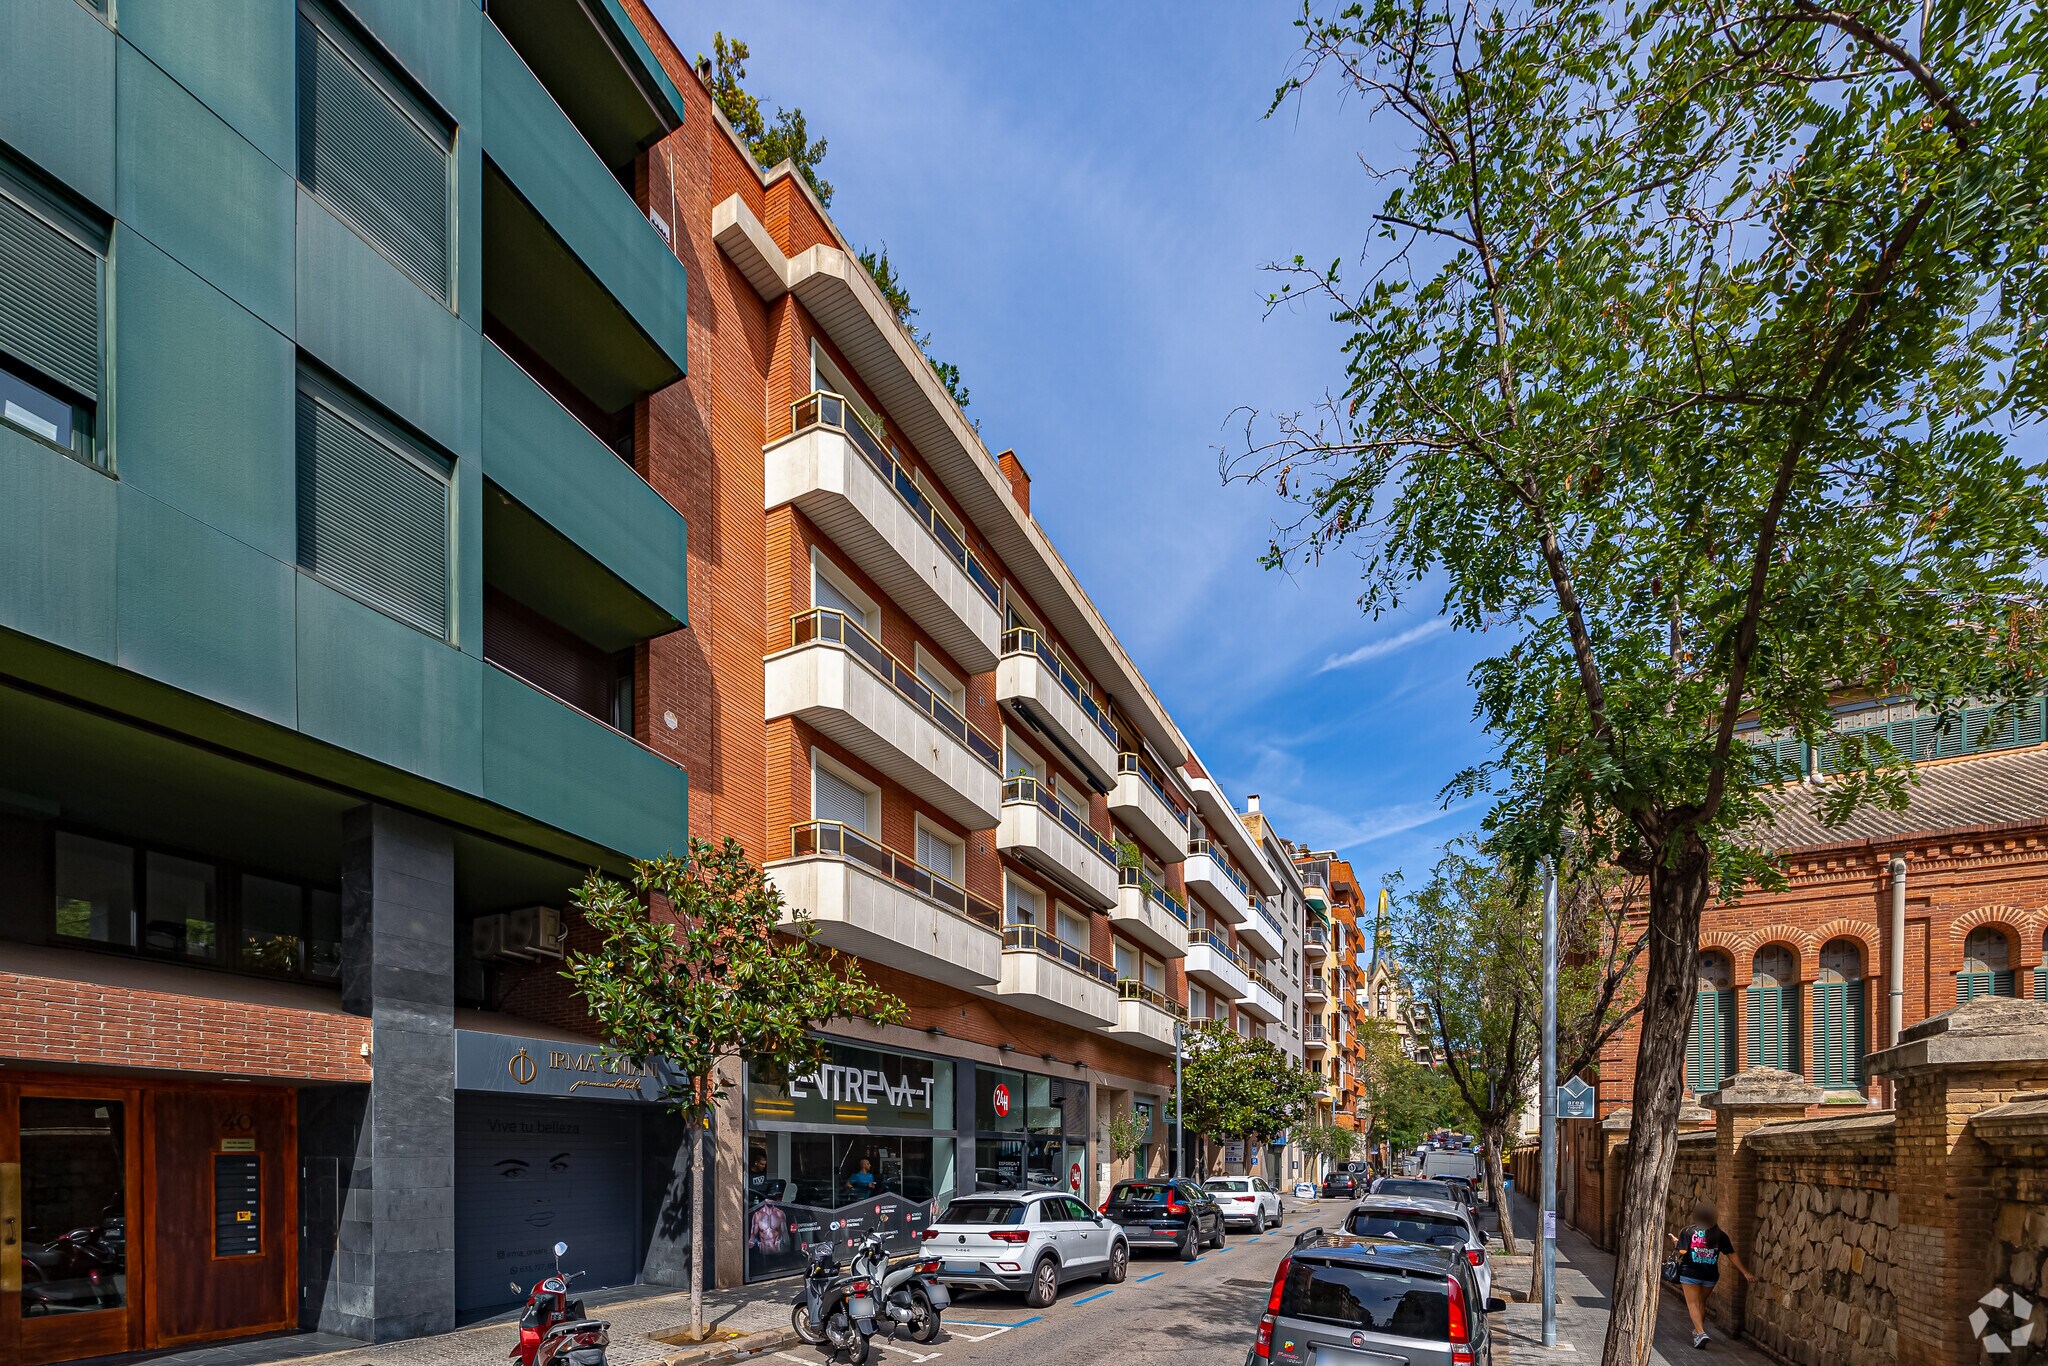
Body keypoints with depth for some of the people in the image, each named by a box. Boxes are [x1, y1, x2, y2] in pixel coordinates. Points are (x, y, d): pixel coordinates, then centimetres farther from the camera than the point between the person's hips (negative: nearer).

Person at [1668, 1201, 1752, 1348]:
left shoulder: (1688, 1231, -9)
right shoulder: (1720, 1235, -1)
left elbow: (1682, 1251, -16)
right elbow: (1731, 1255, -1)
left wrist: (1676, 1240, 3)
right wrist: (1745, 1272, 6)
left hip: (1690, 1274, -4)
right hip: (1710, 1275, 4)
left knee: (1693, 1303, 0)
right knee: (1701, 1302, 22)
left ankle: (1701, 1333, -17)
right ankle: (1698, 1330, 34)